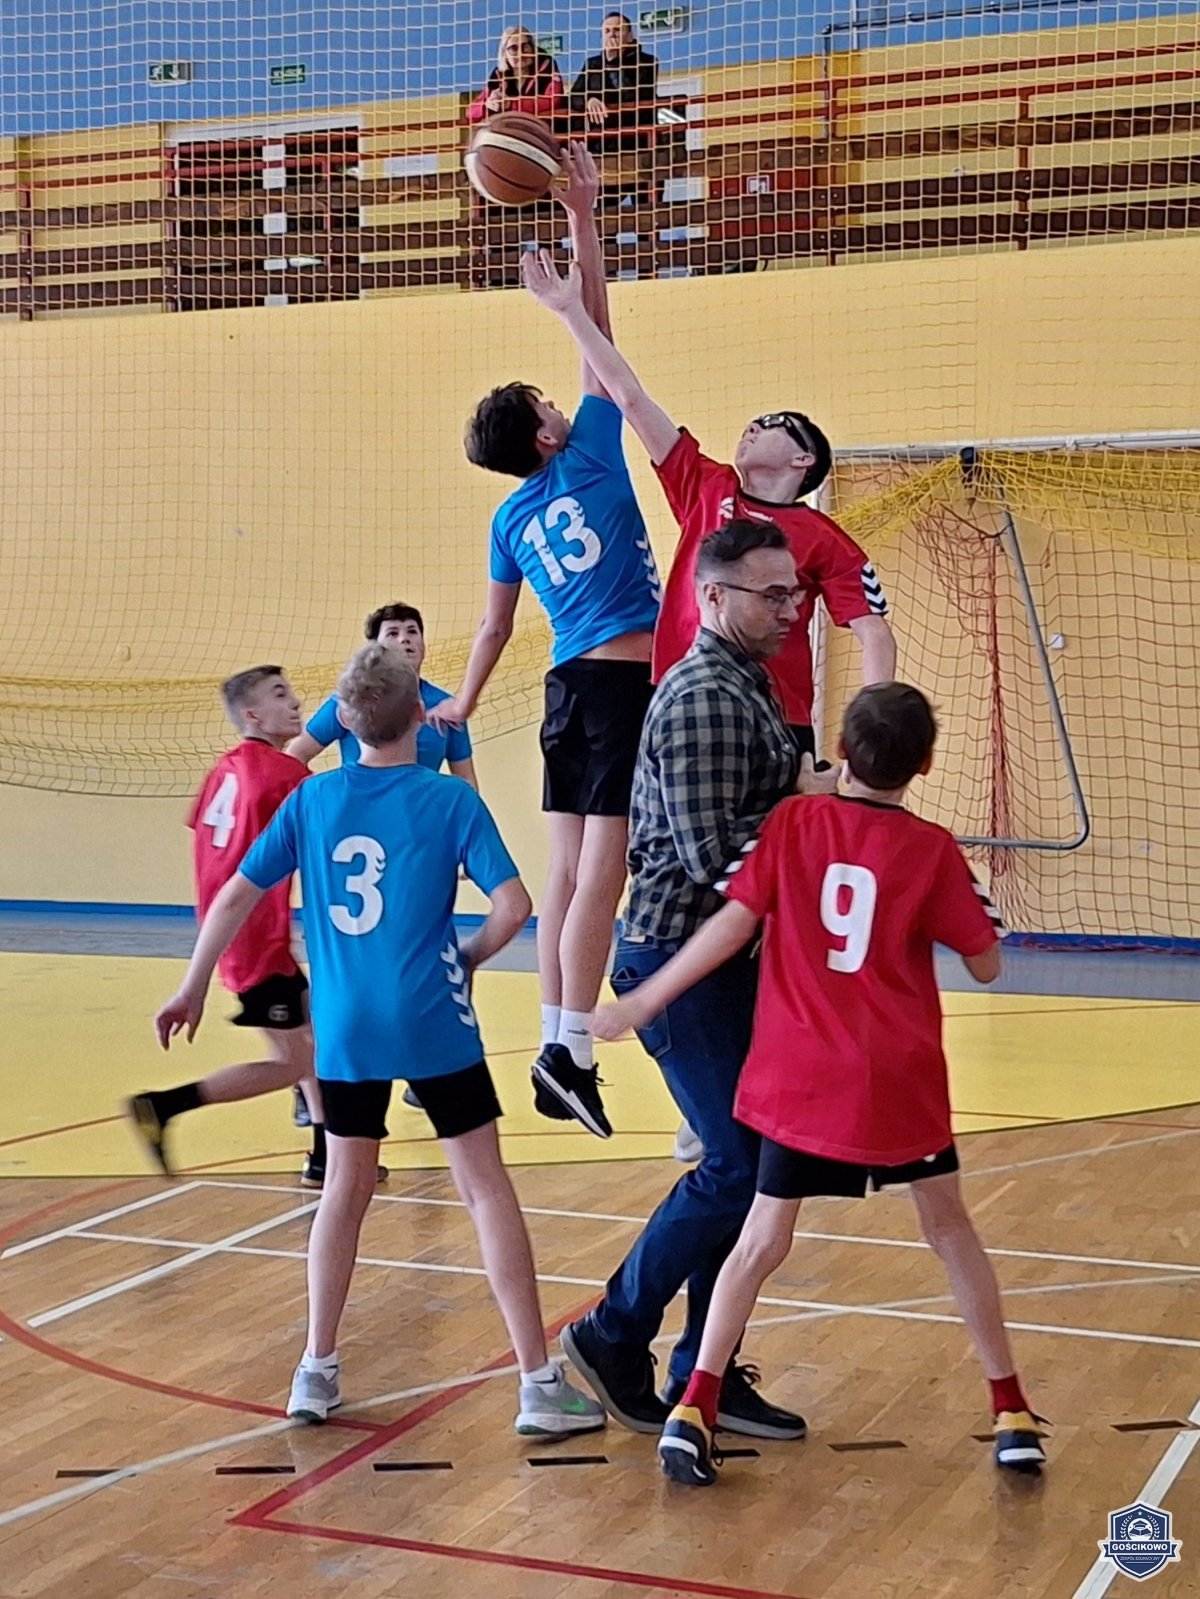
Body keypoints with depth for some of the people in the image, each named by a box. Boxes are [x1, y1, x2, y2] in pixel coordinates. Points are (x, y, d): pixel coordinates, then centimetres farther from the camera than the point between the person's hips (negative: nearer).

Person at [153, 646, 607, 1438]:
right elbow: (513, 904, -13)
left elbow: (235, 897, 6)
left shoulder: (311, 800, 2)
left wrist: (193, 989, 17)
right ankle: (540, 1382, 4)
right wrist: (467, 959, 6)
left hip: (344, 1029, 3)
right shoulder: (450, 800, -7)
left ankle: (317, 1372, 21)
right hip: (434, 1024, -3)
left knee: (347, 1187, 17)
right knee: (486, 1185, 3)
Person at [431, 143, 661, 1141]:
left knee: (568, 869, 8)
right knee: (602, 872, -10)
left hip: (570, 686, 7)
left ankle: (559, 1045, 10)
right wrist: (583, 220, 1)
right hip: (628, 681, -7)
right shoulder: (588, 456, -3)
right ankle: (569, 1048, -14)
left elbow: (495, 626, 18)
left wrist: (463, 704, 32)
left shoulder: (510, 521, 11)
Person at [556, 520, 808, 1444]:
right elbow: (713, 856, -23)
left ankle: (704, 1375, 19)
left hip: (728, 962, 10)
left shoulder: (746, 686, 16)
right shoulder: (704, 697, -17)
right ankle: (614, 1337, 9)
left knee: (745, 1165, 11)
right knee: (739, 1167, -7)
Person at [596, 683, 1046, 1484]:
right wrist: (968, 898, 17)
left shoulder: (794, 822, -4)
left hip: (799, 1079, 1)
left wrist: (641, 1002, -2)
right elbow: (986, 964, -1)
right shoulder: (932, 850, -6)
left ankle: (695, 1410, 2)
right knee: (950, 1226, 17)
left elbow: (732, 924, -8)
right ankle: (1012, 1412, 21)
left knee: (763, 1242, 11)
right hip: (901, 1083, -1)